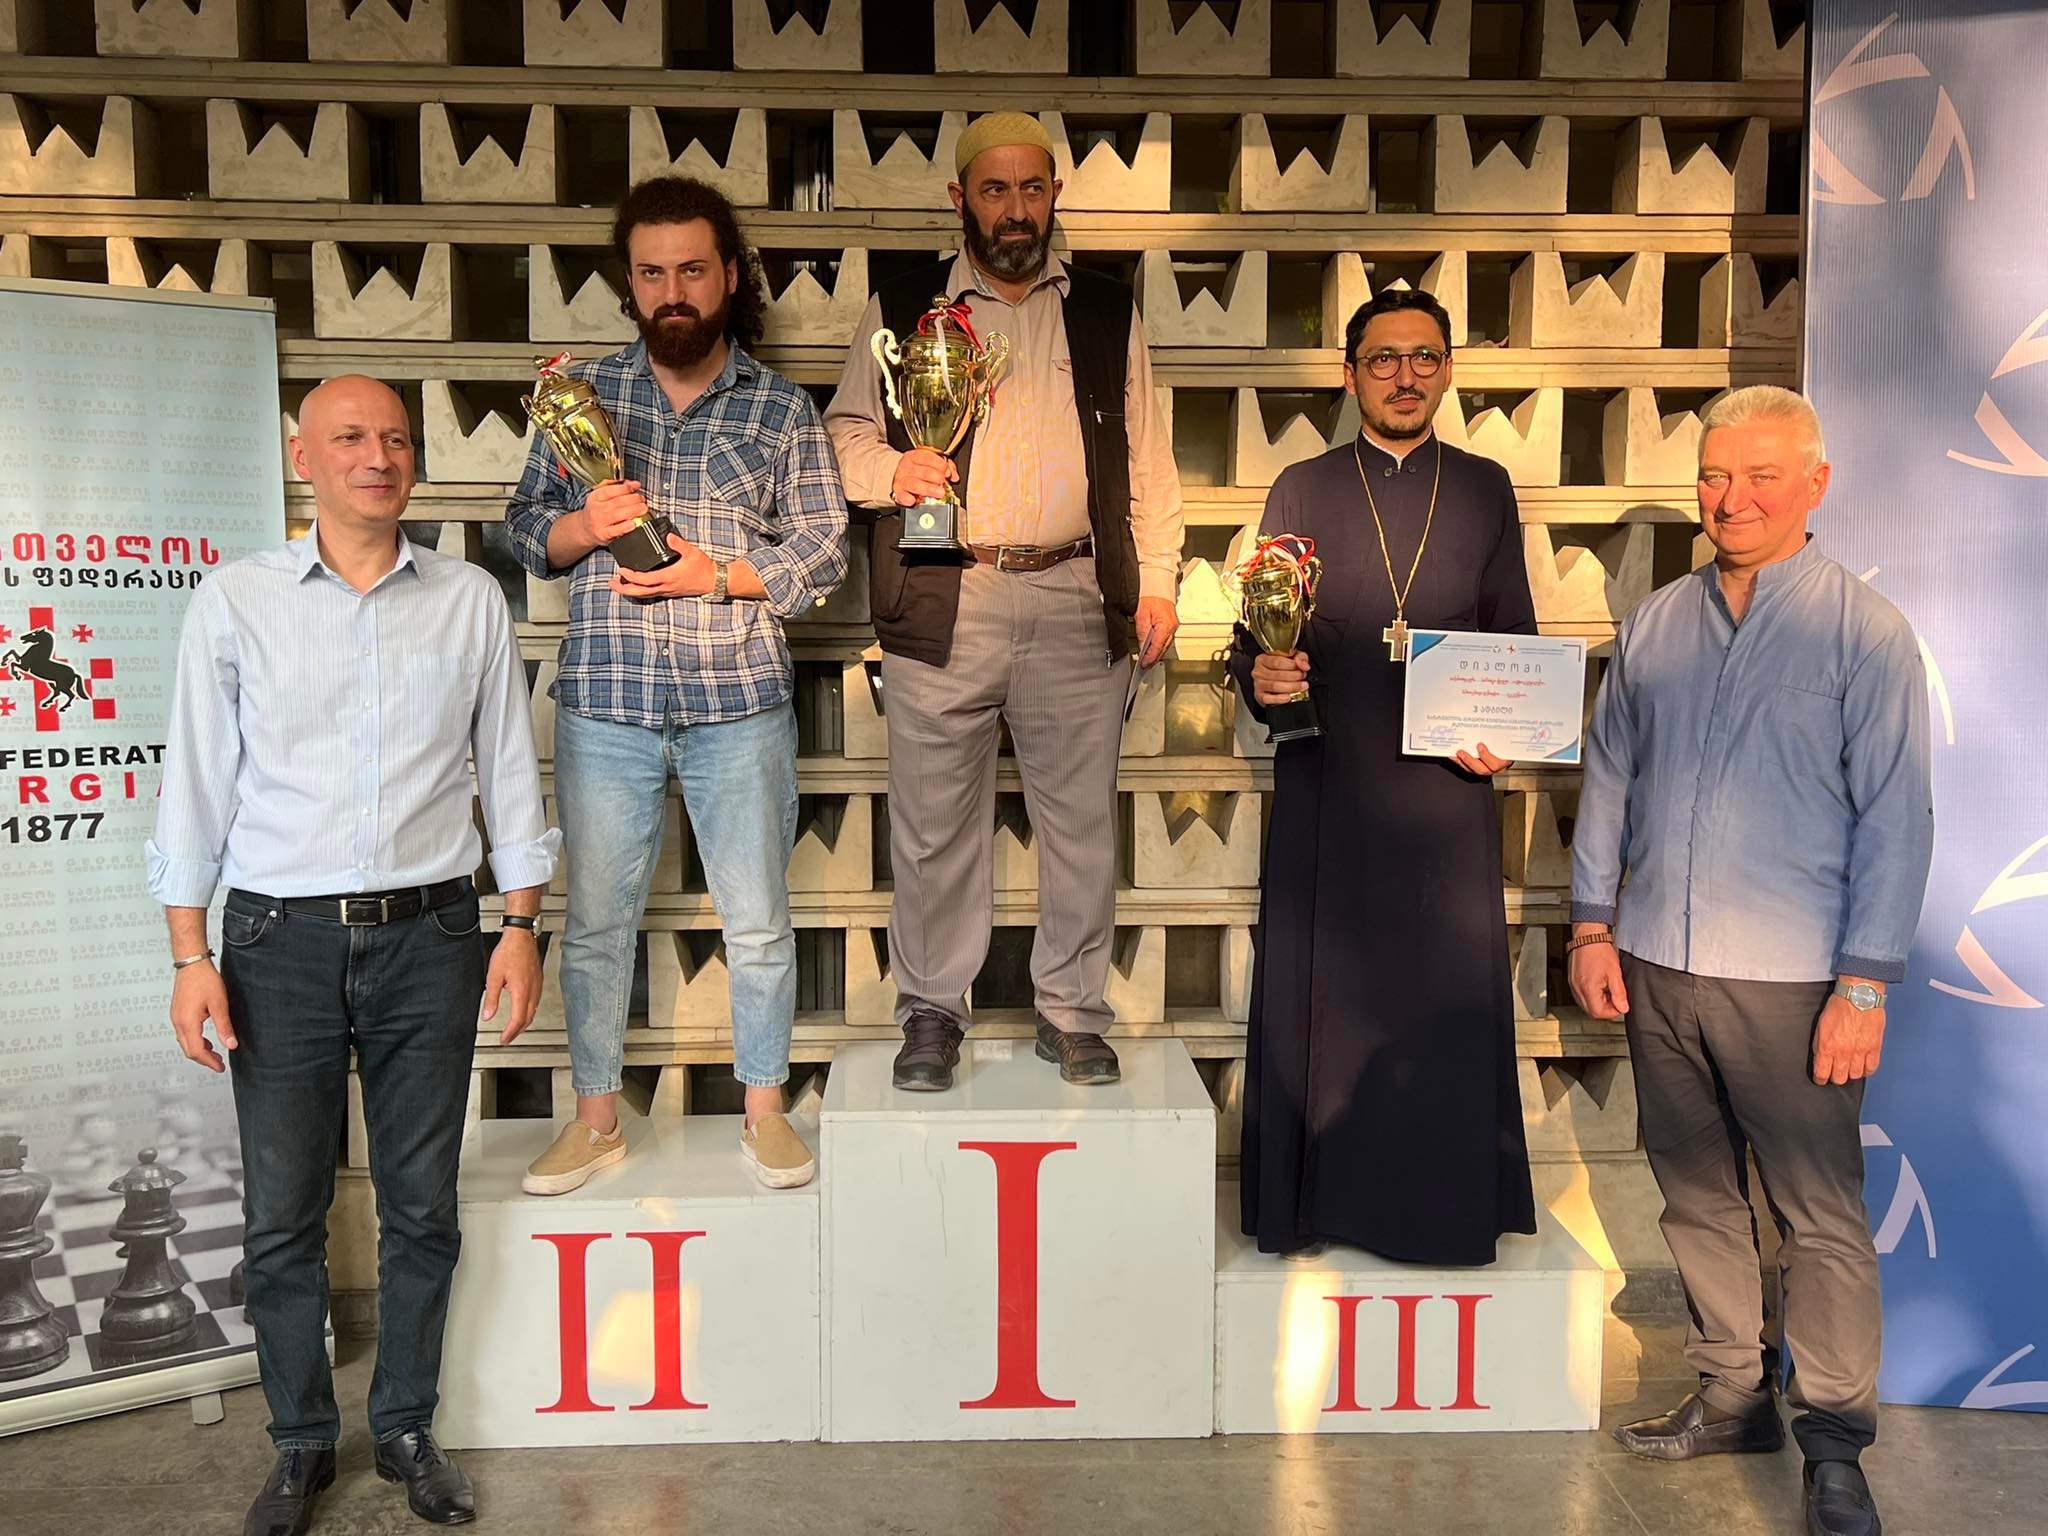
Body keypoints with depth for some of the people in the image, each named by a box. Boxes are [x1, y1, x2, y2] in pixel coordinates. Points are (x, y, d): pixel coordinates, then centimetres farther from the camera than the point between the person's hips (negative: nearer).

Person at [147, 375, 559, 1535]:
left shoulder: (472, 602, 4)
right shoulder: (235, 603, 2)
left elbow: (510, 771, 7)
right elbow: (197, 784, 2)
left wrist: (523, 926, 3)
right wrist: (191, 955, -3)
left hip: (429, 933, 1)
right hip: (281, 939, 0)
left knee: (422, 1207, 9)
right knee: (283, 1214, 7)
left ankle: (407, 1429, 28)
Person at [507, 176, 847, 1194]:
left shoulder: (783, 409, 5)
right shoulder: (586, 391, 8)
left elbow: (824, 550, 2)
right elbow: (527, 526, 10)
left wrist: (718, 574, -13)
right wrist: (583, 526, -12)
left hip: (740, 701, -1)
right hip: (605, 699, 1)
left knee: (758, 921, 6)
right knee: (597, 917, 9)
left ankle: (765, 1109, 24)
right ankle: (596, 1116, 25)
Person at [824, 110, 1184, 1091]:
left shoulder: (1107, 314, 15)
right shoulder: (901, 310, 11)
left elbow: (1147, 460, 14)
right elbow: (845, 432, 12)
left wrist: (1156, 582, 6)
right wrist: (888, 470, -10)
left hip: (1078, 601, 1)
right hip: (943, 599, -1)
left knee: (1081, 817, 5)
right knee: (935, 821, 3)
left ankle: (1072, 1013, 20)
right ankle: (932, 1013, 19)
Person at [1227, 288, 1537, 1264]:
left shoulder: (1486, 489, 11)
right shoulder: (1301, 490, 8)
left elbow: (1516, 638, 12)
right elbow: (1256, 636, 6)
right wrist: (1260, 678, -15)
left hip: (1446, 784, 1)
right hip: (1325, 787, -1)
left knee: (1448, 998, 3)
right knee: (1318, 994, 3)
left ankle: (1443, 1207, 18)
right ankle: (1316, 1204, 17)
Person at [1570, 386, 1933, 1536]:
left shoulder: (1866, 632, -4)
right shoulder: (1655, 625, 8)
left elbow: (1896, 817, -6)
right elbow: (1608, 781, 13)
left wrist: (1865, 984, -10)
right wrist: (1593, 926, 8)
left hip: (1790, 978, -4)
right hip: (1657, 966, 4)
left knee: (1821, 1216, 4)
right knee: (1699, 1196, 14)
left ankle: (1835, 1444, 20)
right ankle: (1733, 1396, 30)